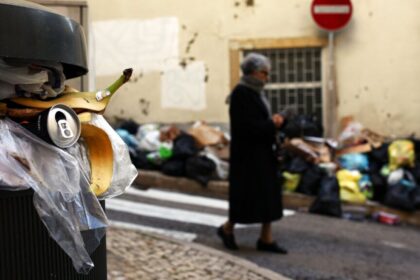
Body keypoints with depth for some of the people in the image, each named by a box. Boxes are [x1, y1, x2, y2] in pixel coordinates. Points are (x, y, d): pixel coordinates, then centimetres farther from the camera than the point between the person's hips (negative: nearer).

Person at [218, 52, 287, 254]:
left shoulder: (255, 92, 12)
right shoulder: (241, 93, -16)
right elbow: (246, 126, -22)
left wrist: (274, 121, 0)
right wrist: (272, 124, -13)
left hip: (262, 152, 9)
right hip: (248, 153, -9)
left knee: (268, 194, 8)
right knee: (248, 194, -1)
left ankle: (266, 239, 13)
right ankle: (227, 229, 20)